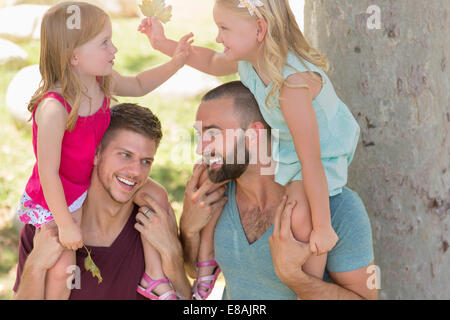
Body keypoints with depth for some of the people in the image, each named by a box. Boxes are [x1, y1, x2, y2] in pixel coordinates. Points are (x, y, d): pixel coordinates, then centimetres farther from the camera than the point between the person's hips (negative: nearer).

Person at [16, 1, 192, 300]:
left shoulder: (104, 80, -13)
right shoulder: (53, 110, -37)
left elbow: (138, 85, 11)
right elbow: (49, 174, -30)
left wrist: (177, 61, -2)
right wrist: (66, 225, -22)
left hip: (92, 183, 8)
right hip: (54, 199, -7)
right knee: (61, 270, -7)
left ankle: (154, 275, 19)